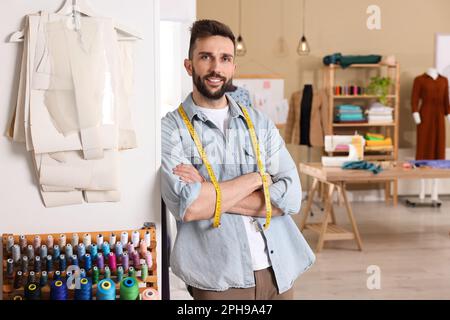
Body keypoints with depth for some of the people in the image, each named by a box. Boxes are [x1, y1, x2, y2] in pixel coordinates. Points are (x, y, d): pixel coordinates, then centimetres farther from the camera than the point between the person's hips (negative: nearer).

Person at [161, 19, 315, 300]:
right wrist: (256, 178, -8)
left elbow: (290, 197, -5)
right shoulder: (170, 129, -5)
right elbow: (189, 207, -19)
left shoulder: (260, 123, 6)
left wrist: (210, 193, -13)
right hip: (220, 279, -4)